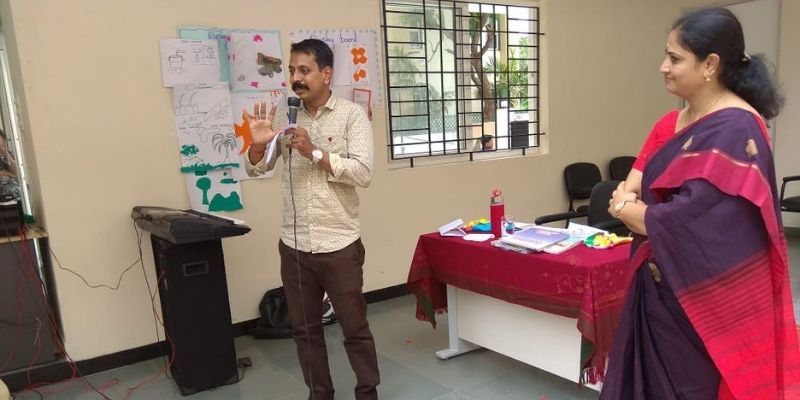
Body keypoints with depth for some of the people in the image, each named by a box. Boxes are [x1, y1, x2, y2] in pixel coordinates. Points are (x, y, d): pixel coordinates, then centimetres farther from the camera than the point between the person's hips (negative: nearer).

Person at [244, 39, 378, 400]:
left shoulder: (352, 115, -5)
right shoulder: (285, 118, 7)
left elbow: (363, 172, -15)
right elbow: (255, 170, 8)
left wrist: (314, 152, -20)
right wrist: (258, 144, -13)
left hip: (339, 244, -4)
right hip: (294, 245, 4)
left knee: (354, 327, 10)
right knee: (305, 329, 16)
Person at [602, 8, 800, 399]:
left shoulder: (735, 131, -20)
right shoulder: (672, 123, 8)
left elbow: (684, 223, -25)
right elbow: (635, 183, 7)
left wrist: (622, 208, -8)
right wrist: (628, 196, -16)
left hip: (701, 299, -8)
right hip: (660, 287, 8)